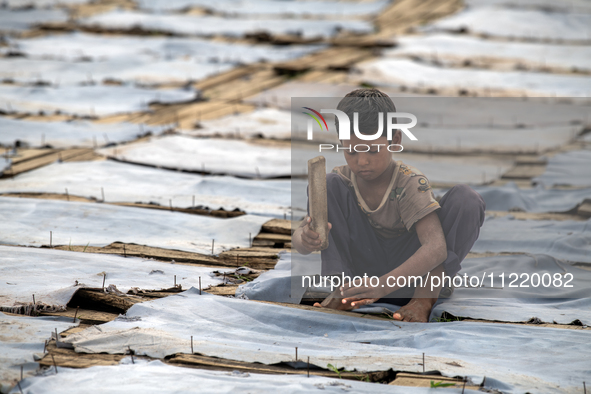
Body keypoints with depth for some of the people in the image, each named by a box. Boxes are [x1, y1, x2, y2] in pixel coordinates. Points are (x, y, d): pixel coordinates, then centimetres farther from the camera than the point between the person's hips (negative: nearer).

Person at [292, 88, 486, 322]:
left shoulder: (410, 183, -21)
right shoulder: (338, 184, -7)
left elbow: (436, 248, -35)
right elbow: (299, 237, -14)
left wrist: (386, 283, -50)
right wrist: (306, 240, -41)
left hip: (413, 275, -3)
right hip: (366, 273, 3)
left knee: (468, 201, -26)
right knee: (326, 186, -14)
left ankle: (426, 296, -23)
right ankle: (339, 288, -20)